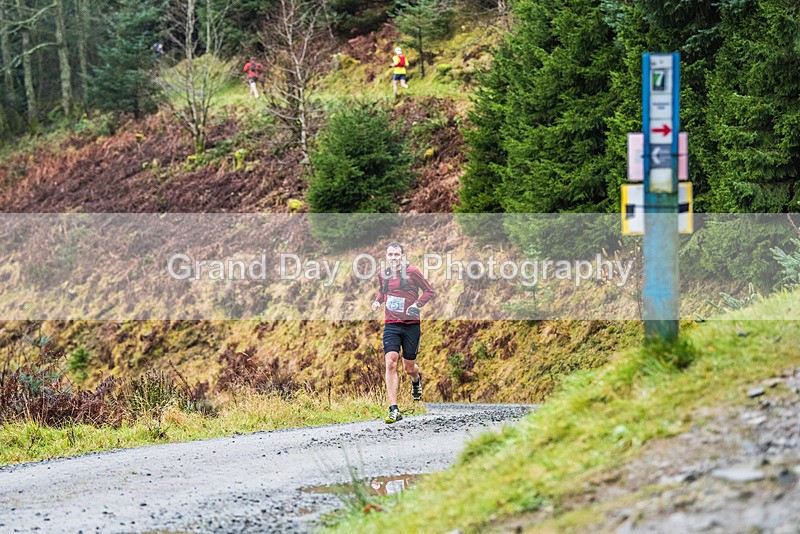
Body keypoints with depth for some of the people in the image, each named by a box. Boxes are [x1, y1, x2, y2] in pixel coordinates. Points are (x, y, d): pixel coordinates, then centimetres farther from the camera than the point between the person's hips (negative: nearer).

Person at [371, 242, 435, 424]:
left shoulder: (411, 272, -4)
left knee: (409, 367, 6)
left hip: (411, 325, -2)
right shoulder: (383, 275, 8)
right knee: (390, 363, -15)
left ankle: (416, 380, 48)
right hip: (391, 325, 2)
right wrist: (377, 301, 7)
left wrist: (417, 305, -14)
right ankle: (394, 410, -18)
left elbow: (429, 291, 1)